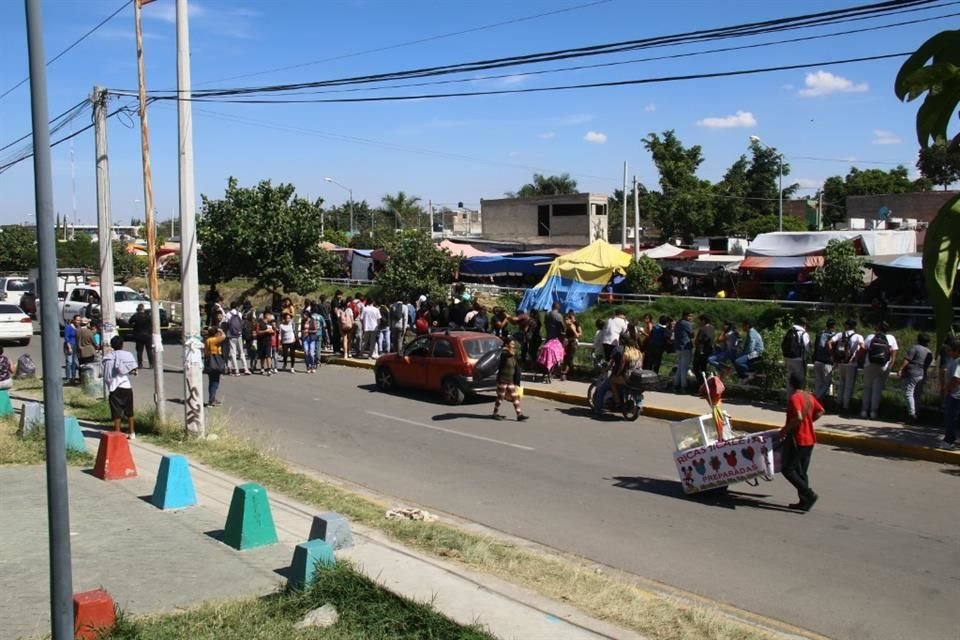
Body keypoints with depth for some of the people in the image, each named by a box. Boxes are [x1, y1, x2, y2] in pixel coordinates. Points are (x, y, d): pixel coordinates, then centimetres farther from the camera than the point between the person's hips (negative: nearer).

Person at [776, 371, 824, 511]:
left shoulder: (794, 398, -17)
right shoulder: (809, 396, 9)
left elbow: (798, 417, -28)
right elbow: (820, 411, 18)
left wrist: (784, 430, -18)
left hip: (797, 439, -9)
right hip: (809, 439, 9)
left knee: (787, 469, -2)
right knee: (801, 471, 14)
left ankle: (809, 494, -11)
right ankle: (804, 502, 13)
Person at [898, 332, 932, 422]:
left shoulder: (914, 348, -8)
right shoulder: (930, 352, 14)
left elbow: (906, 360, -15)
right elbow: (928, 365, 17)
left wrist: (901, 370, -15)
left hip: (912, 374, -8)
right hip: (923, 375, 8)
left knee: (908, 393, -8)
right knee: (917, 395, 15)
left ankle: (912, 413, -17)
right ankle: (917, 413, 18)